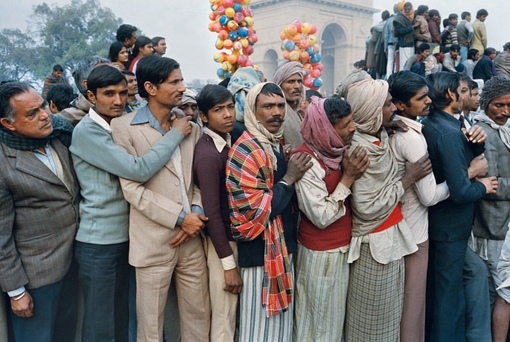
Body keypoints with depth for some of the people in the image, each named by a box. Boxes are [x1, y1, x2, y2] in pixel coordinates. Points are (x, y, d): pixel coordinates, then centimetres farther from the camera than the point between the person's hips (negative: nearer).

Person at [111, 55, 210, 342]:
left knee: (199, 316, 15)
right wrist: (179, 217, -15)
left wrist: (197, 212, -8)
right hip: (153, 242, -4)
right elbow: (132, 188, -12)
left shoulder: (191, 127, 8)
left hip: (192, 238, 4)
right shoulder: (125, 127, -6)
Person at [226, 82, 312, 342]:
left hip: (284, 248, 8)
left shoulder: (279, 146, 9)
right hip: (261, 254, -8)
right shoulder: (245, 151, -18)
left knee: (281, 321, 20)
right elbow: (252, 212, -24)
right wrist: (289, 179, -20)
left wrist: (292, 178, 4)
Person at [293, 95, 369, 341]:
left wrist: (349, 170, -8)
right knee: (320, 320, 12)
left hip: (342, 248, 7)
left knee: (336, 316, 22)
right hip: (321, 255, -7)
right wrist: (348, 178, -23)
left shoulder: (338, 150, -1)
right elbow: (321, 217, -25)